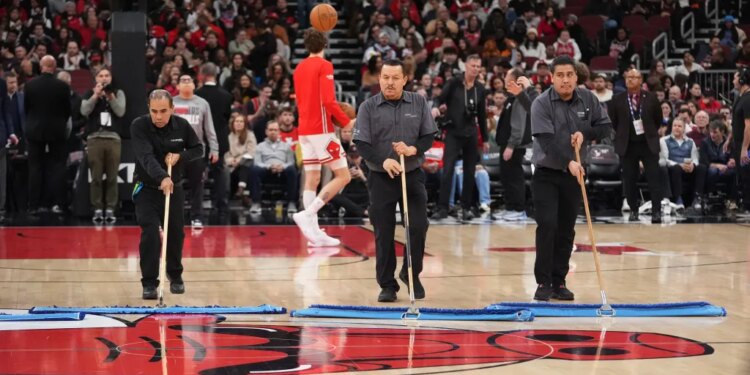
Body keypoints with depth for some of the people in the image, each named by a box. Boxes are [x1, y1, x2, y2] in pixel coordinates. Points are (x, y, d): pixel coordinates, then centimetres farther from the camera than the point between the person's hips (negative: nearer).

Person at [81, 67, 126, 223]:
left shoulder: (118, 93, 11)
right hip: (94, 138, 0)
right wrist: (96, 95, -12)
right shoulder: (89, 94, 11)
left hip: (113, 138, 0)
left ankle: (110, 209, 3)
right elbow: (84, 111, -5)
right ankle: (97, 209, 4)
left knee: (112, 177, 0)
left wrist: (110, 97, -13)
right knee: (96, 177, -1)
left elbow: (120, 111, -3)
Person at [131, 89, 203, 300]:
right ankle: (149, 283, -7)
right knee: (150, 233, -16)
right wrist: (162, 177, -49)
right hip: (147, 189, -3)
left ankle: (175, 274, 34)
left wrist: (180, 156, -17)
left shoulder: (182, 126, -9)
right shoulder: (139, 126, -20)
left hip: (175, 188, 3)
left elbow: (198, 149, 4)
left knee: (176, 233, 10)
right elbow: (146, 156, -33)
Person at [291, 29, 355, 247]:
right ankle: (307, 215, -17)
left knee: (312, 179, 7)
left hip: (304, 129, 8)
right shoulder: (324, 66, -9)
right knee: (343, 176, -4)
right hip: (321, 129, -8)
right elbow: (328, 100, -18)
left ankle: (314, 232, 2)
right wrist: (346, 122, -9)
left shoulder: (299, 68, 14)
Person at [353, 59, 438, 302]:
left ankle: (411, 274, 18)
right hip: (381, 178, -1)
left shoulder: (419, 103, 3)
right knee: (383, 233, 1)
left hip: (413, 175, 1)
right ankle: (387, 285, 11)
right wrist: (383, 161, -22)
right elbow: (361, 143, -6)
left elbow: (429, 135, 4)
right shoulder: (368, 107, -3)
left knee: (418, 227, -4)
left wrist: (414, 149, -16)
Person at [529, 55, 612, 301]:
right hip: (546, 174, -4)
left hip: (574, 175, 4)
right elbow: (546, 140, -23)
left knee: (566, 230, 7)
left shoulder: (588, 99, 1)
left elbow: (606, 126, 7)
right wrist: (568, 162, -35)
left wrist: (585, 133, -12)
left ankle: (559, 282, 15)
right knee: (547, 225, -13)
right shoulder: (542, 103, -13)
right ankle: (543, 283, -5)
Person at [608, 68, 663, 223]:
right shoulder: (617, 100, -1)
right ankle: (633, 210, 13)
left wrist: (651, 132, 9)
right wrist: (622, 134, 7)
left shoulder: (650, 98, 0)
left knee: (654, 178, -3)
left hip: (648, 144, 0)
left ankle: (656, 211, -2)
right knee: (629, 180, 3)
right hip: (628, 145, 0)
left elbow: (658, 119, 12)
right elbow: (612, 121, 8)